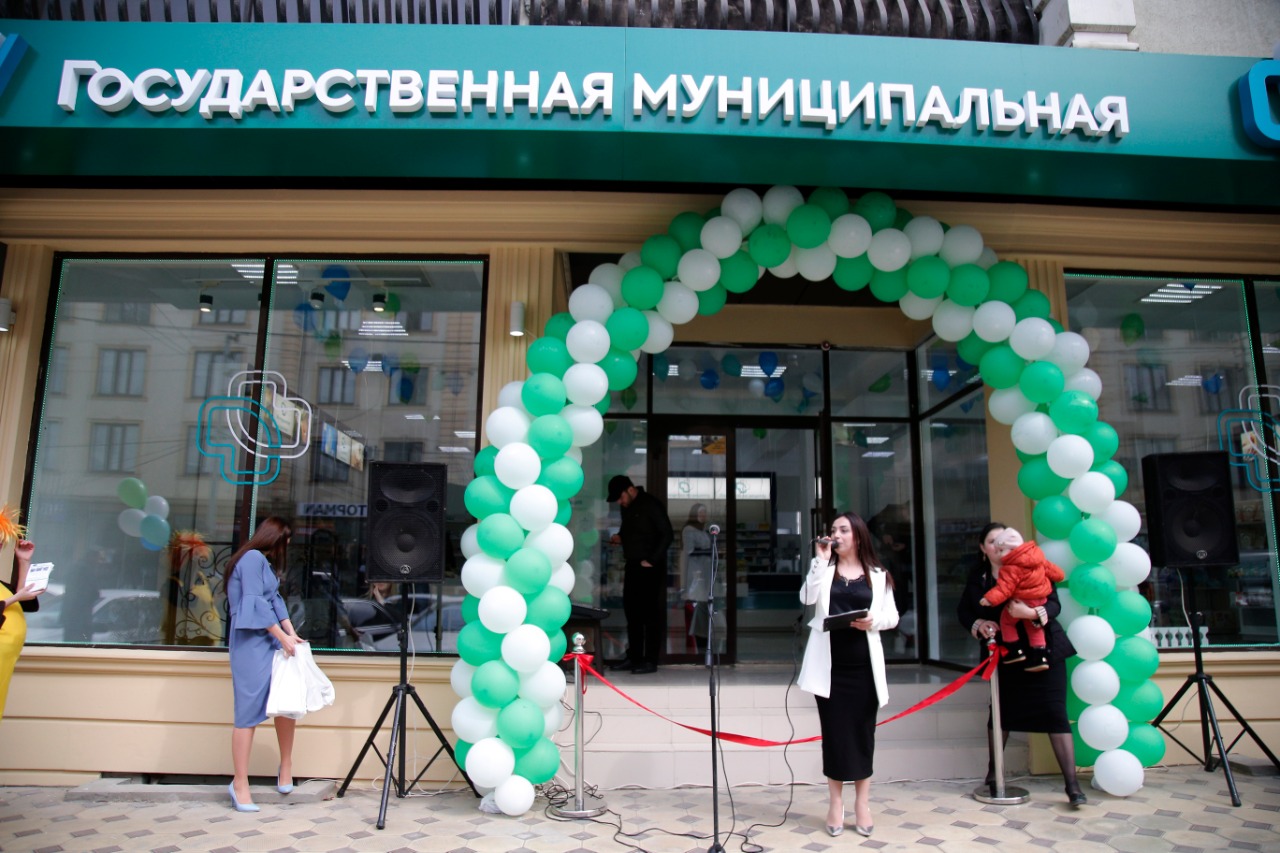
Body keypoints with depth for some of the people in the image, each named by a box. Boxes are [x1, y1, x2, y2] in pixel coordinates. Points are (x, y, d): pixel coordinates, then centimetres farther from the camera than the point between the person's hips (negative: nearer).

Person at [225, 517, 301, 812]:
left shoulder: (263, 562, 18)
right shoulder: (252, 558, -10)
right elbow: (255, 603, -16)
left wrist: (291, 633, 2)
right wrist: (282, 637, -14)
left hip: (271, 640, 9)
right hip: (251, 642, -9)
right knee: (250, 711, -6)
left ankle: (286, 769, 14)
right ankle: (240, 784, 1)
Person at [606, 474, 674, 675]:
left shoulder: (651, 504, -11)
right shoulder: (626, 507, 12)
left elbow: (667, 534, -14)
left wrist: (652, 560, -16)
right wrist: (619, 537, 3)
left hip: (649, 567, -8)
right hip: (632, 566, 8)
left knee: (649, 613, -3)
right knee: (631, 612, 10)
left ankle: (650, 661, 2)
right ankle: (634, 658, 18)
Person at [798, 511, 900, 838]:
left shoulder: (878, 575, 8)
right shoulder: (824, 570, 8)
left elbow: (892, 616, 5)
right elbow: (807, 598, -9)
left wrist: (874, 621, -15)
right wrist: (821, 559, -11)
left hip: (863, 661, 0)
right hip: (830, 661, 0)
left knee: (862, 730, 5)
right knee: (834, 731, 3)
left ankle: (862, 802, 15)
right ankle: (835, 803, 12)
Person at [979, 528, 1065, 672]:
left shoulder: (1012, 568, -23)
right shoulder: (1036, 555, 1)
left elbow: (1004, 588, -30)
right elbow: (1049, 568, 14)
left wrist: (990, 599, -37)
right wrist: (1059, 576, 34)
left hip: (1023, 601, -8)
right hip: (1041, 599, 8)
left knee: (1006, 621, 12)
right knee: (1033, 626, 22)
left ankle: (1015, 651, 15)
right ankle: (1040, 657, 22)